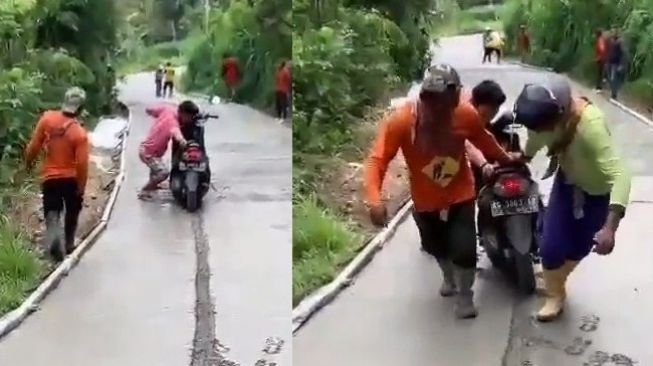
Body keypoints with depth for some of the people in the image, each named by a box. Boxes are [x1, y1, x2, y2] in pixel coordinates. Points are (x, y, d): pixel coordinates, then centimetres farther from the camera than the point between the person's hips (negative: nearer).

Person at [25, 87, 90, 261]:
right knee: (72, 211, 20)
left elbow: (34, 145, -4)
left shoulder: (47, 118, -11)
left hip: (50, 177, 1)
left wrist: (28, 162, 14)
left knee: (52, 212, 7)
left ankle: (54, 236, -21)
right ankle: (68, 245, 30)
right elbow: (82, 164, -18)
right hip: (71, 179, -1)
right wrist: (81, 188, -7)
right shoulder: (79, 133, -18)